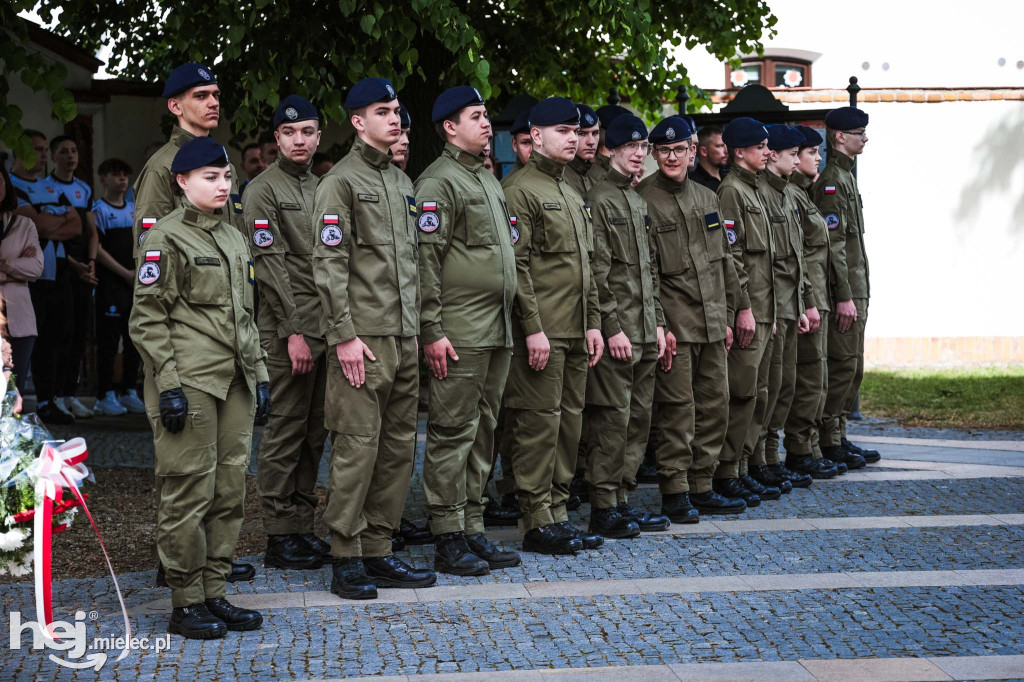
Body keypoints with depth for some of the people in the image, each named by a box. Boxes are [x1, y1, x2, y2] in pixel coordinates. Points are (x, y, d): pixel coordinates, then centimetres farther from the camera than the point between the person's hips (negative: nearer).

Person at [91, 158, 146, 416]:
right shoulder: (98, 210, -3)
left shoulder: (135, 209, 15)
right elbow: (97, 249, -11)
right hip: (110, 285, -6)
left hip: (136, 285, 6)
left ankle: (129, 393, 17)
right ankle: (105, 396, 1)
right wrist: (125, 273, -14)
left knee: (134, 339, 8)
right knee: (109, 340, -4)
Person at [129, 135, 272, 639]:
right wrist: (168, 385, -15)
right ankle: (186, 604, 3)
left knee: (230, 491, 7)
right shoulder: (166, 239, -6)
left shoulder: (234, 239, 17)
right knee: (190, 493, -5)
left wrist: (259, 376, 16)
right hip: (189, 384, -7)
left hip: (234, 383, 7)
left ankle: (215, 594, 15)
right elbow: (147, 319, -9)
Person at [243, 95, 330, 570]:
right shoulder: (264, 191, -5)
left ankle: (303, 526, 17)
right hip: (289, 332, -7)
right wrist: (294, 331, -17)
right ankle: (279, 537, 1)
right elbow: (271, 266, -12)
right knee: (285, 431, -4)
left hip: (326, 330, 7)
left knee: (314, 432, 10)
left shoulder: (322, 188, 18)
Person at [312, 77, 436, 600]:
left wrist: (418, 327, 17)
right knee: (357, 444, -7)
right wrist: (344, 335, -16)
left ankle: (378, 552, 15)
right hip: (364, 337, -8)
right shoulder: (341, 182, -5)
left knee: (398, 445, 8)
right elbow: (328, 266, -11)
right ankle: (346, 560, -1)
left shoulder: (402, 182, 19)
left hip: (404, 337, 8)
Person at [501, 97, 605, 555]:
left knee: (569, 419, 10)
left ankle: (557, 513, 18)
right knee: (540, 422, -6)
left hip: (575, 332, 9)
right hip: (542, 332, -9)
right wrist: (533, 328, -19)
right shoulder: (520, 191, -8)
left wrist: (593, 323, 15)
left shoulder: (572, 196, 19)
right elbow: (516, 267, -15)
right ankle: (537, 522, 0)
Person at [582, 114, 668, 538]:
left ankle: (623, 499, 18)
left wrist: (658, 323, 14)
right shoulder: (598, 200, -9)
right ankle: (604, 509, 0)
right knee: (613, 419, -6)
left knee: (639, 417, 10)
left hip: (645, 332, 9)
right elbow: (597, 272, -14)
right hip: (617, 333, -9)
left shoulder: (639, 203, 18)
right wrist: (612, 328, -17)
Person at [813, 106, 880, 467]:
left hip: (856, 290, 10)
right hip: (844, 292, -10)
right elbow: (833, 244, -19)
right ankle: (828, 442, -1)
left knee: (852, 368, 13)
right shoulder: (831, 180, -14)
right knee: (842, 366, -7)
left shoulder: (846, 176, 18)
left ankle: (839, 437, 19)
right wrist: (845, 297, -22)